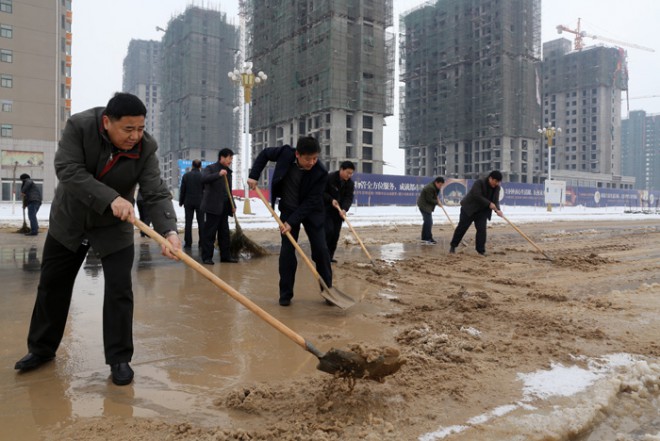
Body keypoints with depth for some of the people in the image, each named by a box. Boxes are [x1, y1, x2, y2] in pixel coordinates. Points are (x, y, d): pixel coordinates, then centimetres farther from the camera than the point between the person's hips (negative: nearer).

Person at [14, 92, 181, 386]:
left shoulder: (145, 149, -22)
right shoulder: (79, 126, -22)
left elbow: (157, 193, -28)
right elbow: (68, 169, -31)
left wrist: (169, 231, -46)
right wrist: (110, 198, -43)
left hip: (114, 226, -1)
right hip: (69, 220, 1)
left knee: (119, 291, -7)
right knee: (52, 285, 13)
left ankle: (119, 359, 7)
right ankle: (41, 348, 33)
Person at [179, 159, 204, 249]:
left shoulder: (186, 175, 0)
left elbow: (182, 190, 2)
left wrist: (181, 202, 10)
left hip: (188, 202, 1)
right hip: (200, 202, -1)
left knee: (188, 222, 4)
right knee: (201, 222, 4)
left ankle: (188, 242, 3)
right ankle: (201, 242, 2)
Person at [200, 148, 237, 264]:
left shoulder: (228, 172, 18)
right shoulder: (210, 168, -3)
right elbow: (203, 179, -24)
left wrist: (233, 205, 14)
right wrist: (218, 174, -33)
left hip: (224, 208, 7)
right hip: (212, 207, -7)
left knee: (224, 233, 10)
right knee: (209, 233, -3)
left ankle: (225, 256, 16)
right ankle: (207, 257, 2)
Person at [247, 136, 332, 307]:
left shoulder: (321, 173, -26)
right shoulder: (286, 153, -21)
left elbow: (310, 202, -24)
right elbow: (265, 153, -1)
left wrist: (292, 222, -28)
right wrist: (254, 175, -11)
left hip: (311, 212, -1)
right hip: (288, 209, 1)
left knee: (321, 250, -5)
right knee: (287, 251, -3)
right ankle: (285, 294, 6)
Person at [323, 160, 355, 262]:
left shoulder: (350, 183, -2)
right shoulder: (329, 178, -16)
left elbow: (349, 198, -9)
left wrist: (344, 209, -26)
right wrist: (331, 200, -23)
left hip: (339, 210, 5)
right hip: (326, 209, -5)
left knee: (336, 233, 2)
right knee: (329, 230, -15)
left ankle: (330, 256, 11)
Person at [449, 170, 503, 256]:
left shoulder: (497, 188, -1)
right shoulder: (479, 182, -21)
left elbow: (496, 201, -3)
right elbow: (477, 196, -30)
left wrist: (497, 210, -23)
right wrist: (489, 203, -35)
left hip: (482, 211, 5)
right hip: (469, 208, -5)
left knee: (482, 229, -8)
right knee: (462, 227, 1)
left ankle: (481, 250, 0)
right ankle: (453, 245, 16)